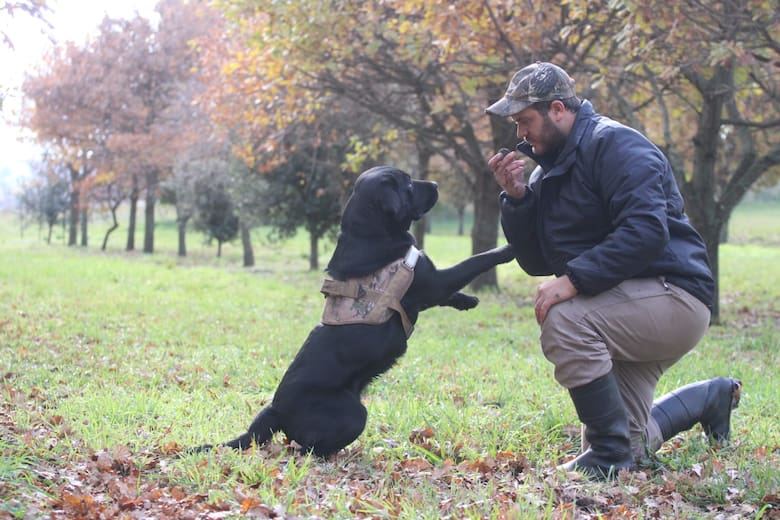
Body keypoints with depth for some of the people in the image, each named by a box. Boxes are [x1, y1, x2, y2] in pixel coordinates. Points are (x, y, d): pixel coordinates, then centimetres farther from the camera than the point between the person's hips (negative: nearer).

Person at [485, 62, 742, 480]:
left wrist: (574, 279, -34)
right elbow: (536, 262, 8)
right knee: (630, 445, 13)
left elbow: (646, 231, -29)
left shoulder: (615, 145, -15)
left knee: (562, 321, -34)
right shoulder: (549, 170, 12)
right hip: (625, 309, 9)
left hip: (672, 297, -9)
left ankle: (610, 456, -22)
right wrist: (516, 197, -5)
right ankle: (711, 397, 39)